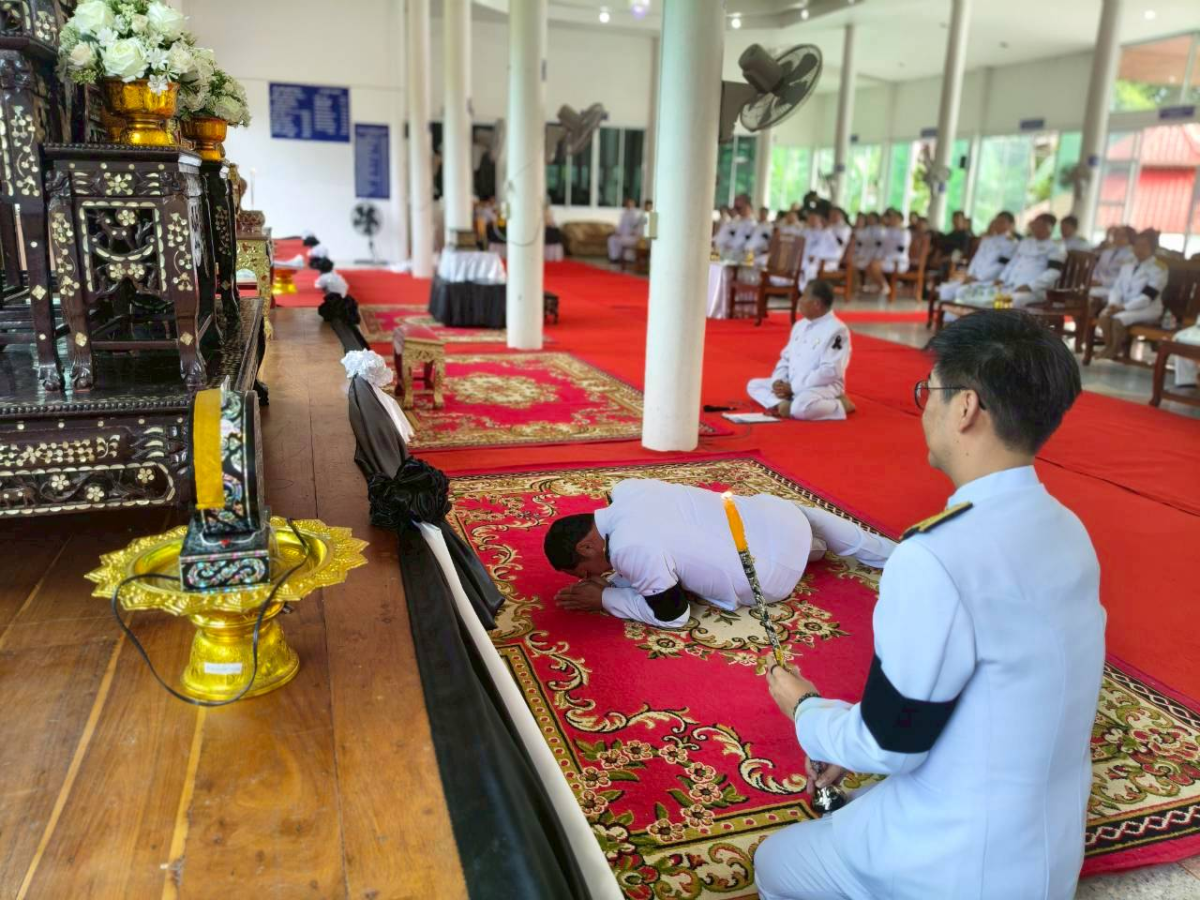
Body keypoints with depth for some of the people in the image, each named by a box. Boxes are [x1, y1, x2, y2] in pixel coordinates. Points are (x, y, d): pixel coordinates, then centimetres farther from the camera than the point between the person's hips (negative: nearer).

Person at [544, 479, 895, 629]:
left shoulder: (631, 549, -31)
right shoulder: (626, 490, -8)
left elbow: (672, 614, -17)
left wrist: (603, 597, -12)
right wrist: (610, 580, -3)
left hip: (775, 574, -7)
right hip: (769, 514, 7)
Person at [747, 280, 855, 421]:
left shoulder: (837, 330, -16)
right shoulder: (799, 325, 11)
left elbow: (830, 371, -22)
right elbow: (785, 358, 16)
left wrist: (793, 388, -21)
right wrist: (778, 381, -6)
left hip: (824, 387, -9)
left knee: (801, 408, -40)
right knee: (754, 385, 5)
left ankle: (840, 405, -14)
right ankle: (782, 404, -22)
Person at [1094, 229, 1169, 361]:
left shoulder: (1159, 268, -5)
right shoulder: (1127, 267, 18)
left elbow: (1147, 297, -16)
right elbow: (1117, 289, 7)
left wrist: (1124, 307, -23)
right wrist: (1113, 304, -15)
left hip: (1148, 309, -6)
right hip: (1124, 307, 6)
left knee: (1119, 319, -33)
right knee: (1104, 315, -26)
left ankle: (1115, 350, -11)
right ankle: (1108, 346, -11)